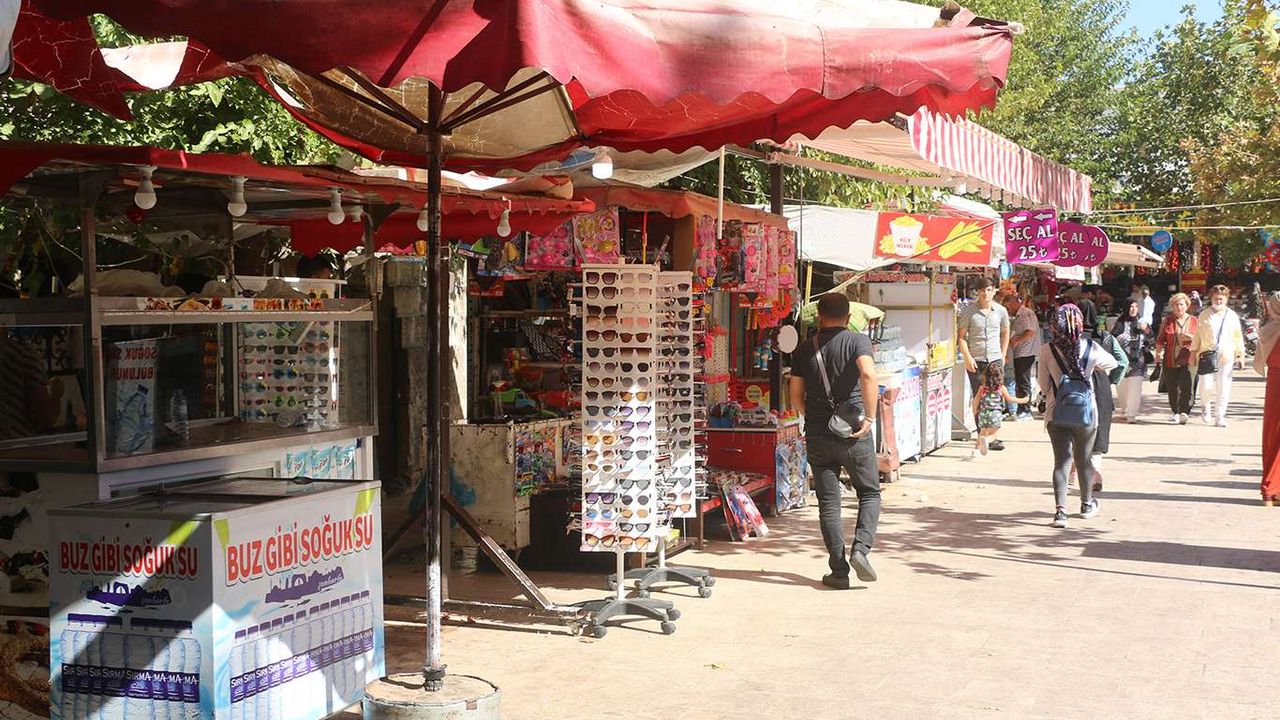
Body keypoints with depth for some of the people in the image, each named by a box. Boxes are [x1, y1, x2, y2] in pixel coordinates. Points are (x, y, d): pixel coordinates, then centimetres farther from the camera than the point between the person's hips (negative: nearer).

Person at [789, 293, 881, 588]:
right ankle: (861, 548, -7)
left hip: (817, 435, 2)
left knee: (828, 503, 7)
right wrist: (869, 418, -16)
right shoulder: (858, 341, -4)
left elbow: (796, 397, 7)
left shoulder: (803, 350, 6)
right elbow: (868, 375, -22)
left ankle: (839, 570, 6)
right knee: (870, 493, 14)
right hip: (854, 434, -2)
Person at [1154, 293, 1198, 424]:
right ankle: (1175, 412, 18)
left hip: (1187, 360, -2)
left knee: (1186, 387, -14)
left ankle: (1184, 413, -15)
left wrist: (1191, 338, -10)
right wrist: (1158, 354, 3)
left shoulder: (1194, 321, 9)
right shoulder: (1168, 321, 12)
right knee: (1172, 387, 5)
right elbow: (1160, 339, 14)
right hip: (1170, 359, 2)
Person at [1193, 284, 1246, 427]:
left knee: (1223, 388, -1)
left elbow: (1238, 337, 12)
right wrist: (1194, 351, 7)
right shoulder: (1204, 315, 5)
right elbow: (1197, 334, 9)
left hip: (1226, 357, 1)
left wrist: (1240, 355, 9)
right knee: (1206, 386, -9)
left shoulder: (1232, 316, 8)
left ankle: (1220, 416, 8)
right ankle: (1206, 407, 21)